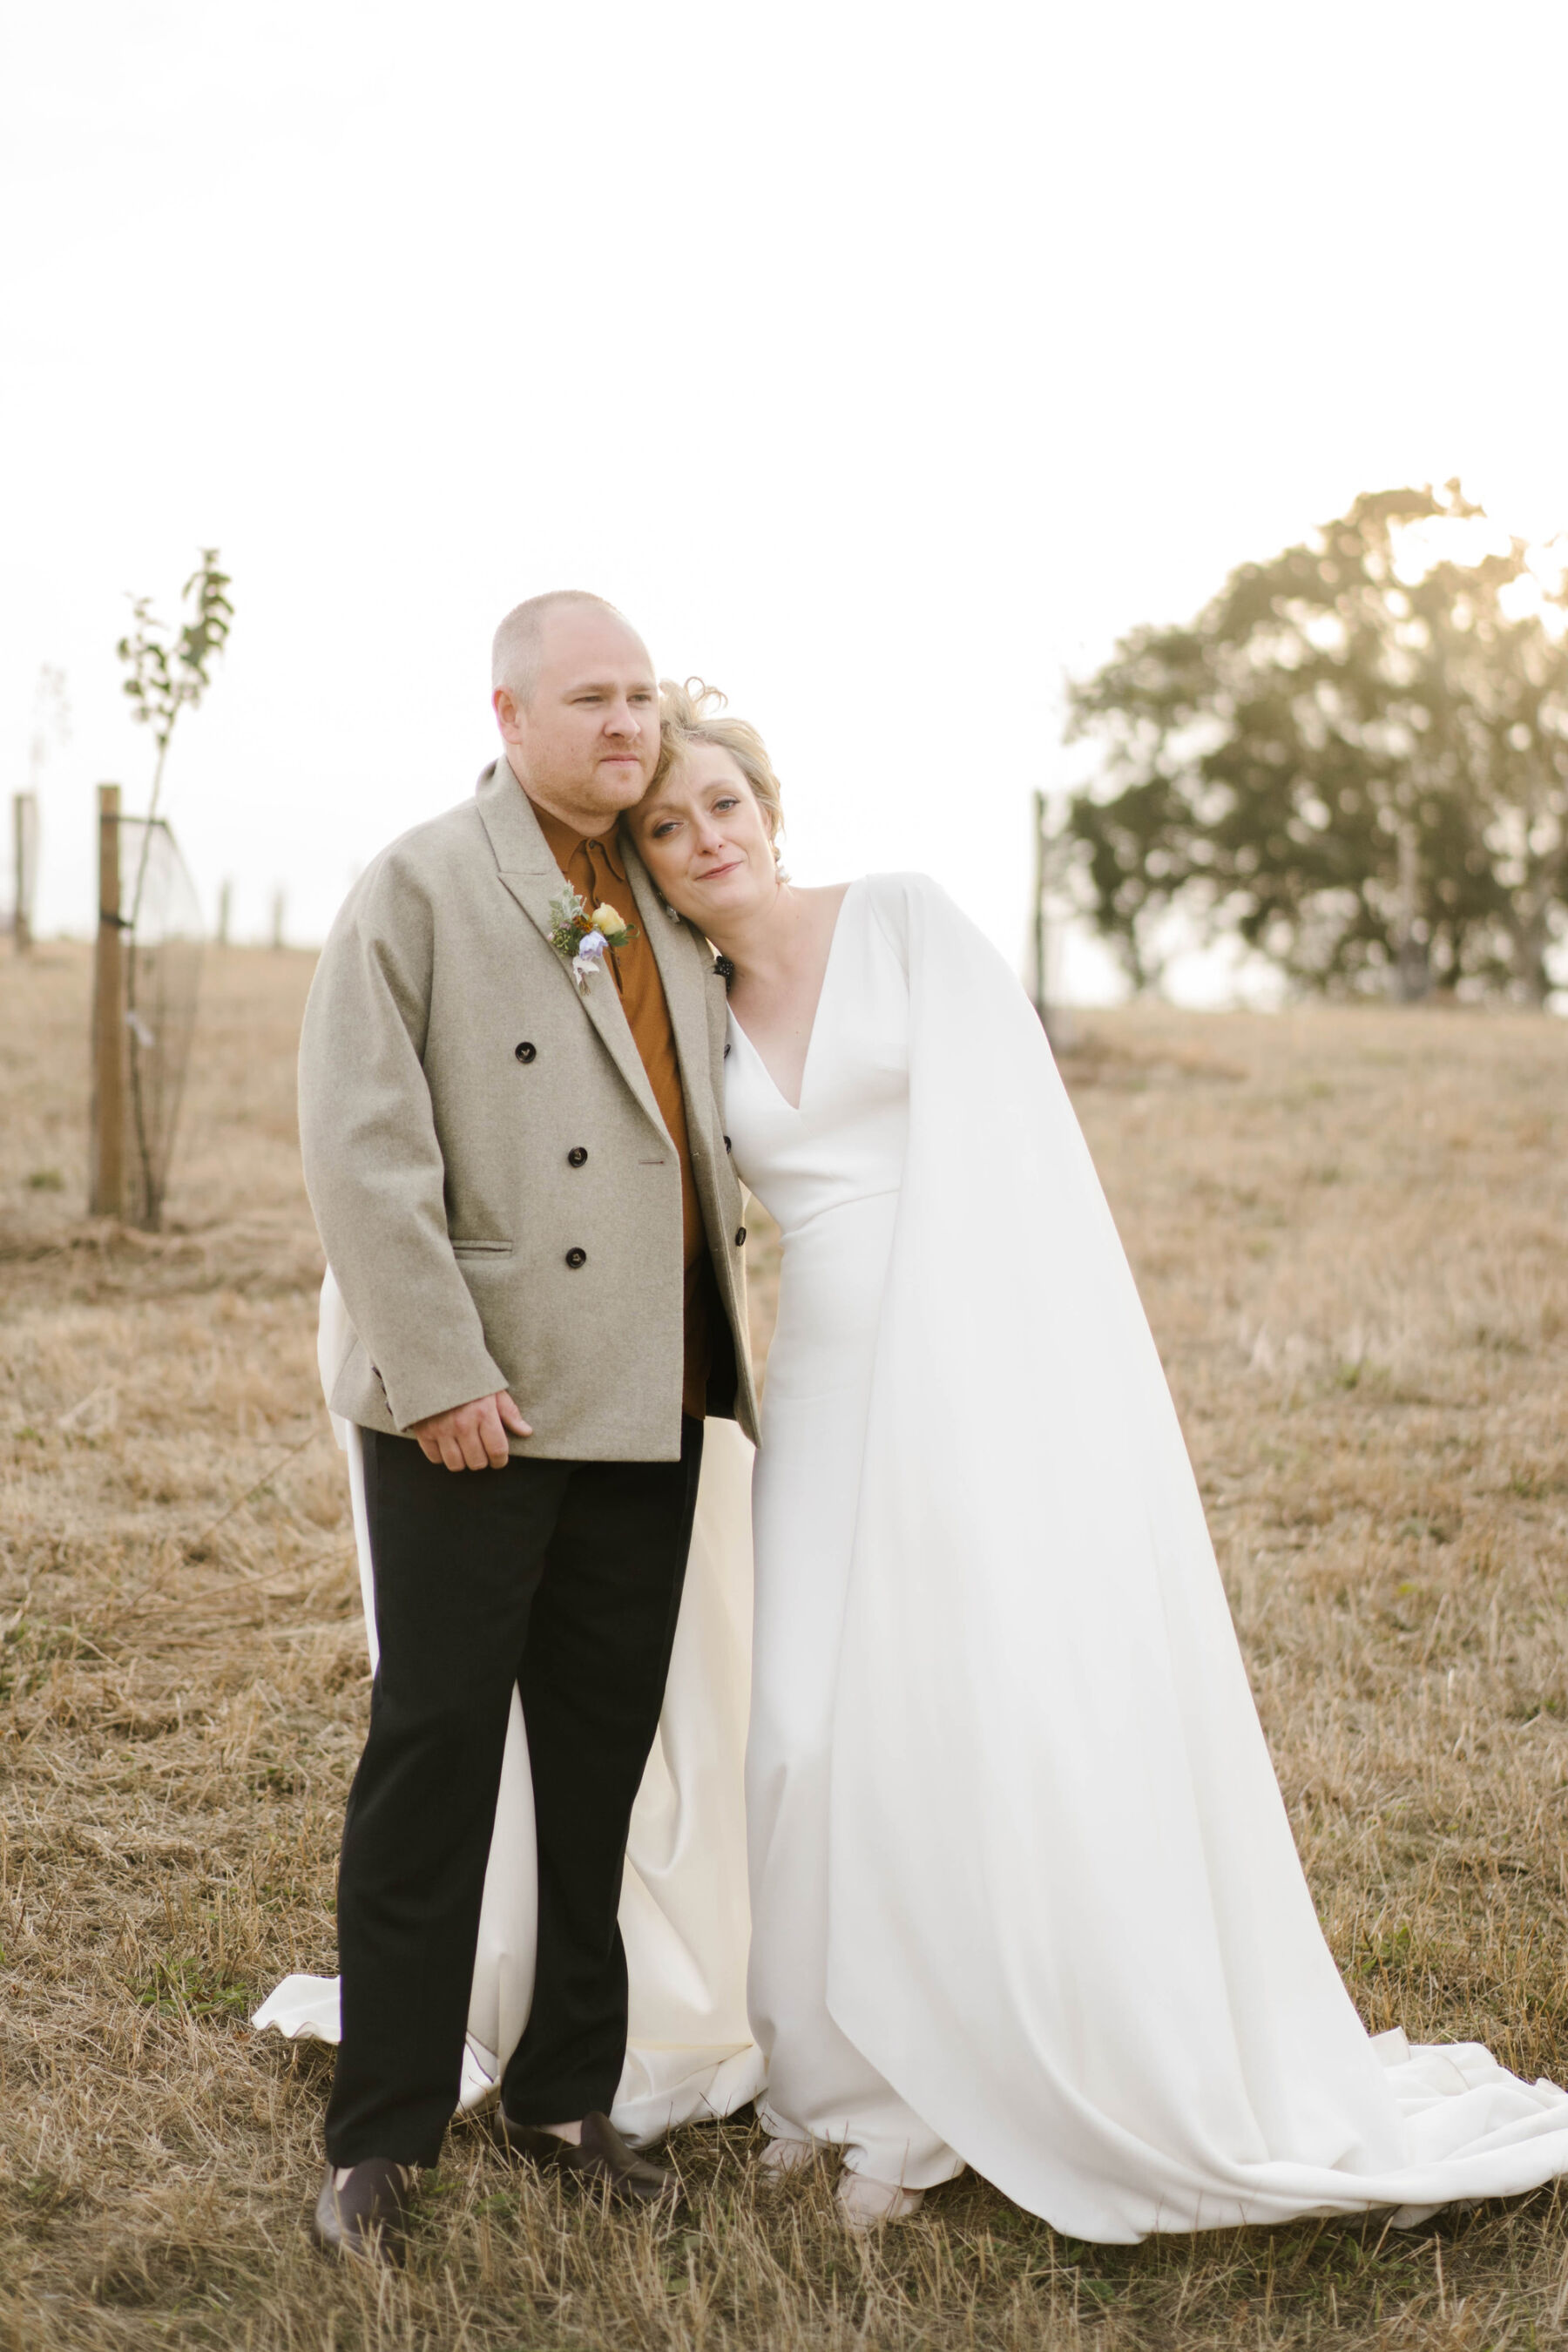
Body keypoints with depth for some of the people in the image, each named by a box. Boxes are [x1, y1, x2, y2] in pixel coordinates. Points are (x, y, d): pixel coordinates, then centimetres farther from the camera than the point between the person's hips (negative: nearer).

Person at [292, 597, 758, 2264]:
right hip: (474, 1414, -6)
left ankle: (563, 2096, 27)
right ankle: (381, 2136, 13)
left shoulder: (670, 904, 15)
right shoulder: (419, 888, -5)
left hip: (647, 1409, 6)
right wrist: (439, 1370, -18)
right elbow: (360, 1146, -13)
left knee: (604, 1765, 13)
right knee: (433, 1754, 1)